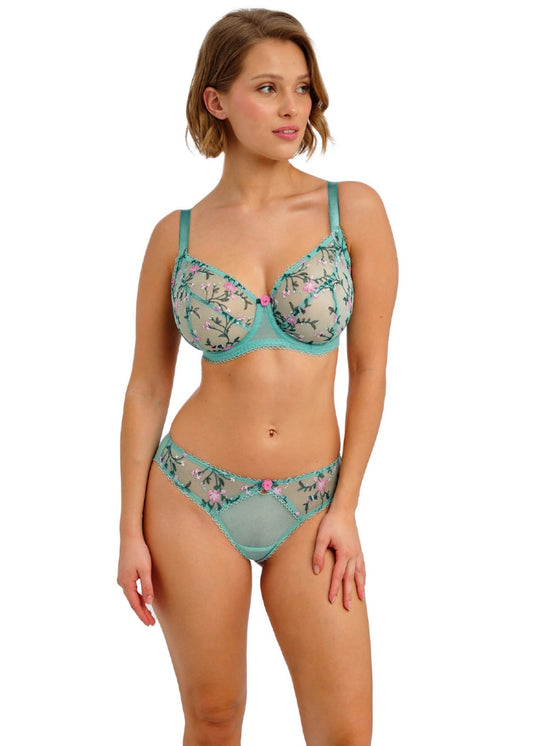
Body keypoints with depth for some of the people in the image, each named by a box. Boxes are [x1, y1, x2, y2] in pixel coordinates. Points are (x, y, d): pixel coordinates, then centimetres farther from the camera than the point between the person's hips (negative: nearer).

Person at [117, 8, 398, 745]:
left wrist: (345, 507, -5)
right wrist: (131, 529, 0)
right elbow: (146, 387, 3)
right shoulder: (177, 235, -2)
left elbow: (370, 366, -2)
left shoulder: (354, 210, -4)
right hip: (195, 496, 0)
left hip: (309, 504, 0)